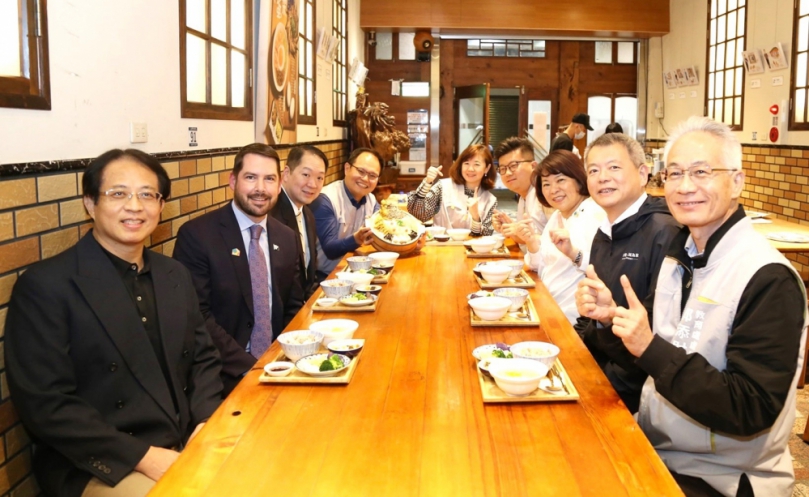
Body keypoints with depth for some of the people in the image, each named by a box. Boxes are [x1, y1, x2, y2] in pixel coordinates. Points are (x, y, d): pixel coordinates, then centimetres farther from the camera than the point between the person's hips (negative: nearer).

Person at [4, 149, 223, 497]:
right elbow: (45, 405, -13)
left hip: (189, 448, 6)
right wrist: (146, 457, -19)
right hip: (95, 465, -6)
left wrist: (205, 425, -6)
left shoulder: (175, 276, 9)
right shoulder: (44, 285, -9)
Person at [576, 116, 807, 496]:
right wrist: (613, 316, -10)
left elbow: (751, 411, -23)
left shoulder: (768, 280, -20)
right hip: (652, 443, 6)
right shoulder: (680, 253, 2)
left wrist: (651, 349, -29)